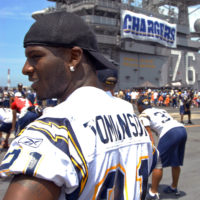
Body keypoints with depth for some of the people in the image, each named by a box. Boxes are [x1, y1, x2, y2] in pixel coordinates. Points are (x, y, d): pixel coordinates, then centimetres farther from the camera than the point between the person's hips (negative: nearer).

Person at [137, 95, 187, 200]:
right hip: (182, 129, 8)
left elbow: (149, 135, 0)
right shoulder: (160, 110, 31)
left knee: (158, 163, 3)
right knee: (175, 162, 22)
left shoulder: (143, 115, 10)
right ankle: (174, 187, 38)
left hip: (170, 133, -8)